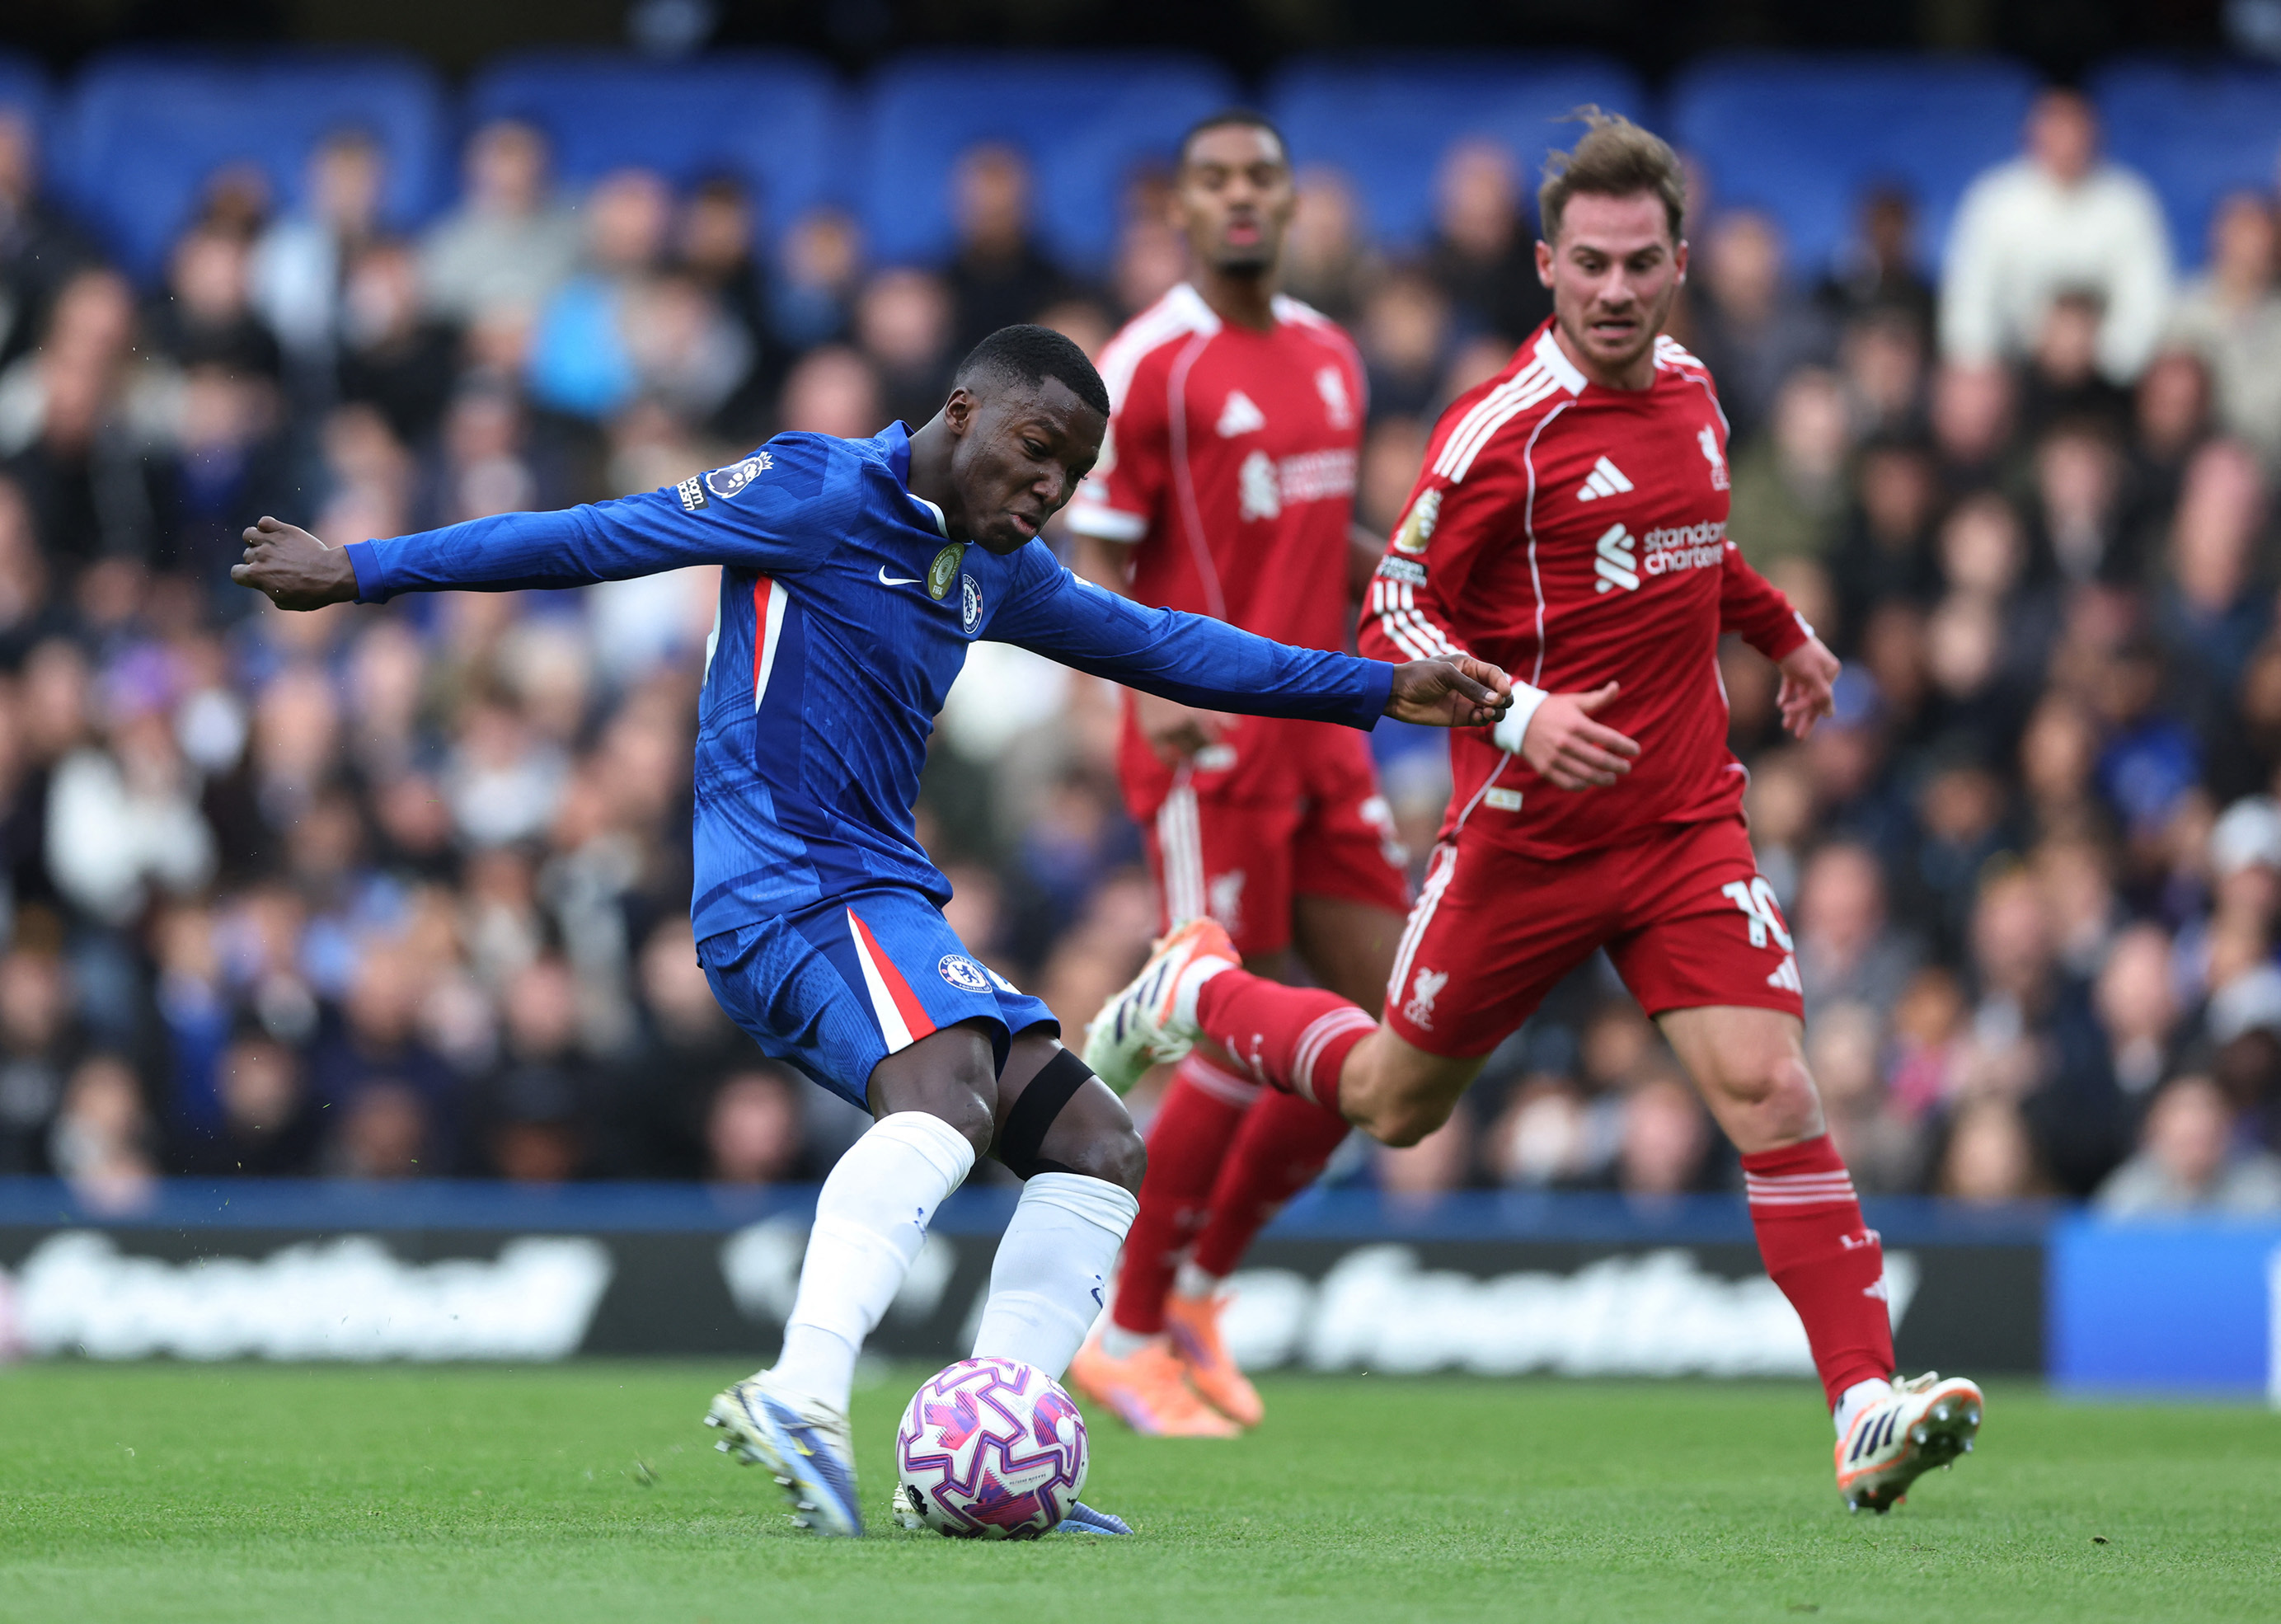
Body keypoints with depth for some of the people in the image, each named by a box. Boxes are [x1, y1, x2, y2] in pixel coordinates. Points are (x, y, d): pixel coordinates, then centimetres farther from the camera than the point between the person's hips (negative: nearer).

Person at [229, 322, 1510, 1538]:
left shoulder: (996, 571, 21)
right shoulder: (822, 492, -4)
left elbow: (1158, 647, 32)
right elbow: (600, 539, -4)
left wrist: (1380, 692, 31)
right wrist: (363, 571, -3)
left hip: (885, 907, 10)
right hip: (790, 888, -10)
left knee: (1102, 1152, 4)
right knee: (949, 1093, -35)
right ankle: (804, 1402, -52)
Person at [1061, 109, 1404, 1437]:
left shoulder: (1329, 355, 14)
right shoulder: (1150, 365, -9)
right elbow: (1098, 563, -10)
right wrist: (1153, 688, -26)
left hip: (1319, 727, 8)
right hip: (1210, 740, -8)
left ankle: (1201, 1291, 17)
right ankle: (1128, 1340, 4)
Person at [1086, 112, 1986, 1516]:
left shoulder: (1691, 393, 6)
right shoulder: (1502, 431, -15)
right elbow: (1396, 619, -13)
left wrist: (1781, 627, 21)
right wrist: (1516, 715, -27)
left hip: (1687, 822, 4)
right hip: (1527, 830, -4)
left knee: (1770, 1087, -14)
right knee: (1398, 1101, 13)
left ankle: (1871, 1409, -18)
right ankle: (1197, 994, 42)